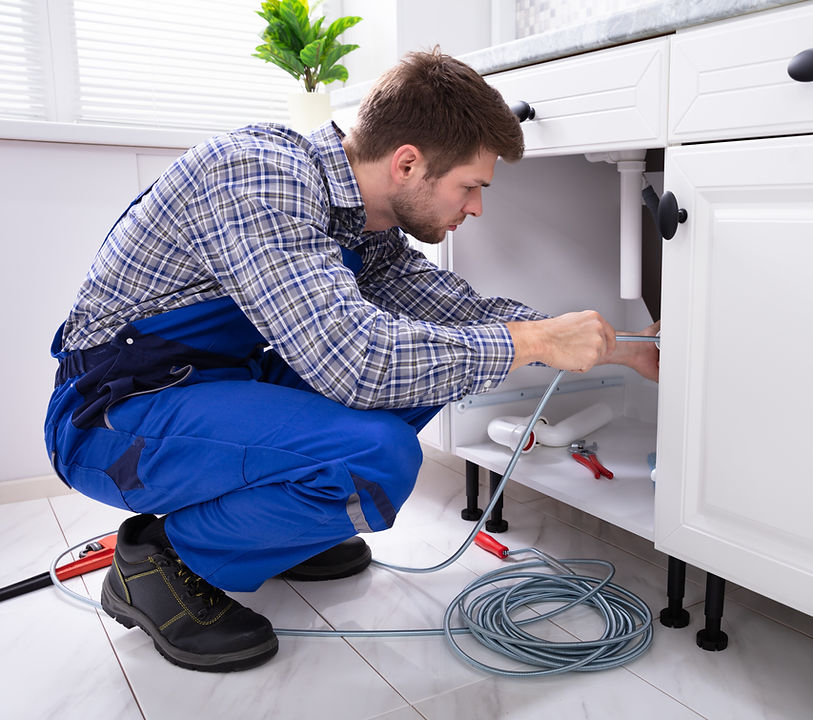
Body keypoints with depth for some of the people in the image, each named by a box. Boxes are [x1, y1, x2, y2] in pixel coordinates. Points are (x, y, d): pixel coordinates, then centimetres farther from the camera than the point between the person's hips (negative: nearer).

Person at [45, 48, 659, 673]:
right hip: (114, 416, -8)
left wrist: (616, 348, 7)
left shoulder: (368, 222, 1)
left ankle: (276, 526, 13)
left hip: (217, 385, 9)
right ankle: (163, 560, -6)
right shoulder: (260, 176, -26)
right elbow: (355, 358, -35)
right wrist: (536, 341, -24)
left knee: (425, 355, 5)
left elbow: (462, 309, 9)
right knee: (377, 458, -29)